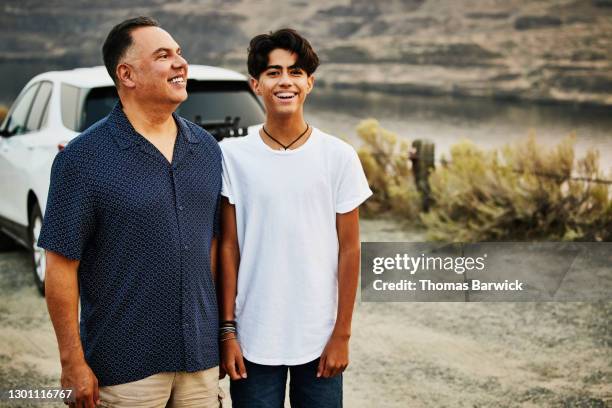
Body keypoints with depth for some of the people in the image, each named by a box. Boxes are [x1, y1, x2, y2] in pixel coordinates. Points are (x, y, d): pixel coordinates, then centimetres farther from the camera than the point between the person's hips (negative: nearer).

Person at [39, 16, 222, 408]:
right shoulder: (84, 158, -10)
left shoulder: (206, 148, 6)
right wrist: (73, 362, -12)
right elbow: (61, 266, -10)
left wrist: (223, 329, 11)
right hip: (126, 366, -4)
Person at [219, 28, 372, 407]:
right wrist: (228, 330, -2)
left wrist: (342, 333, -2)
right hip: (253, 339, 0)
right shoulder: (233, 155, -3)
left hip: (319, 340, 0)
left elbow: (349, 249, 0)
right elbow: (228, 247, 0)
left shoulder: (339, 156, -3)